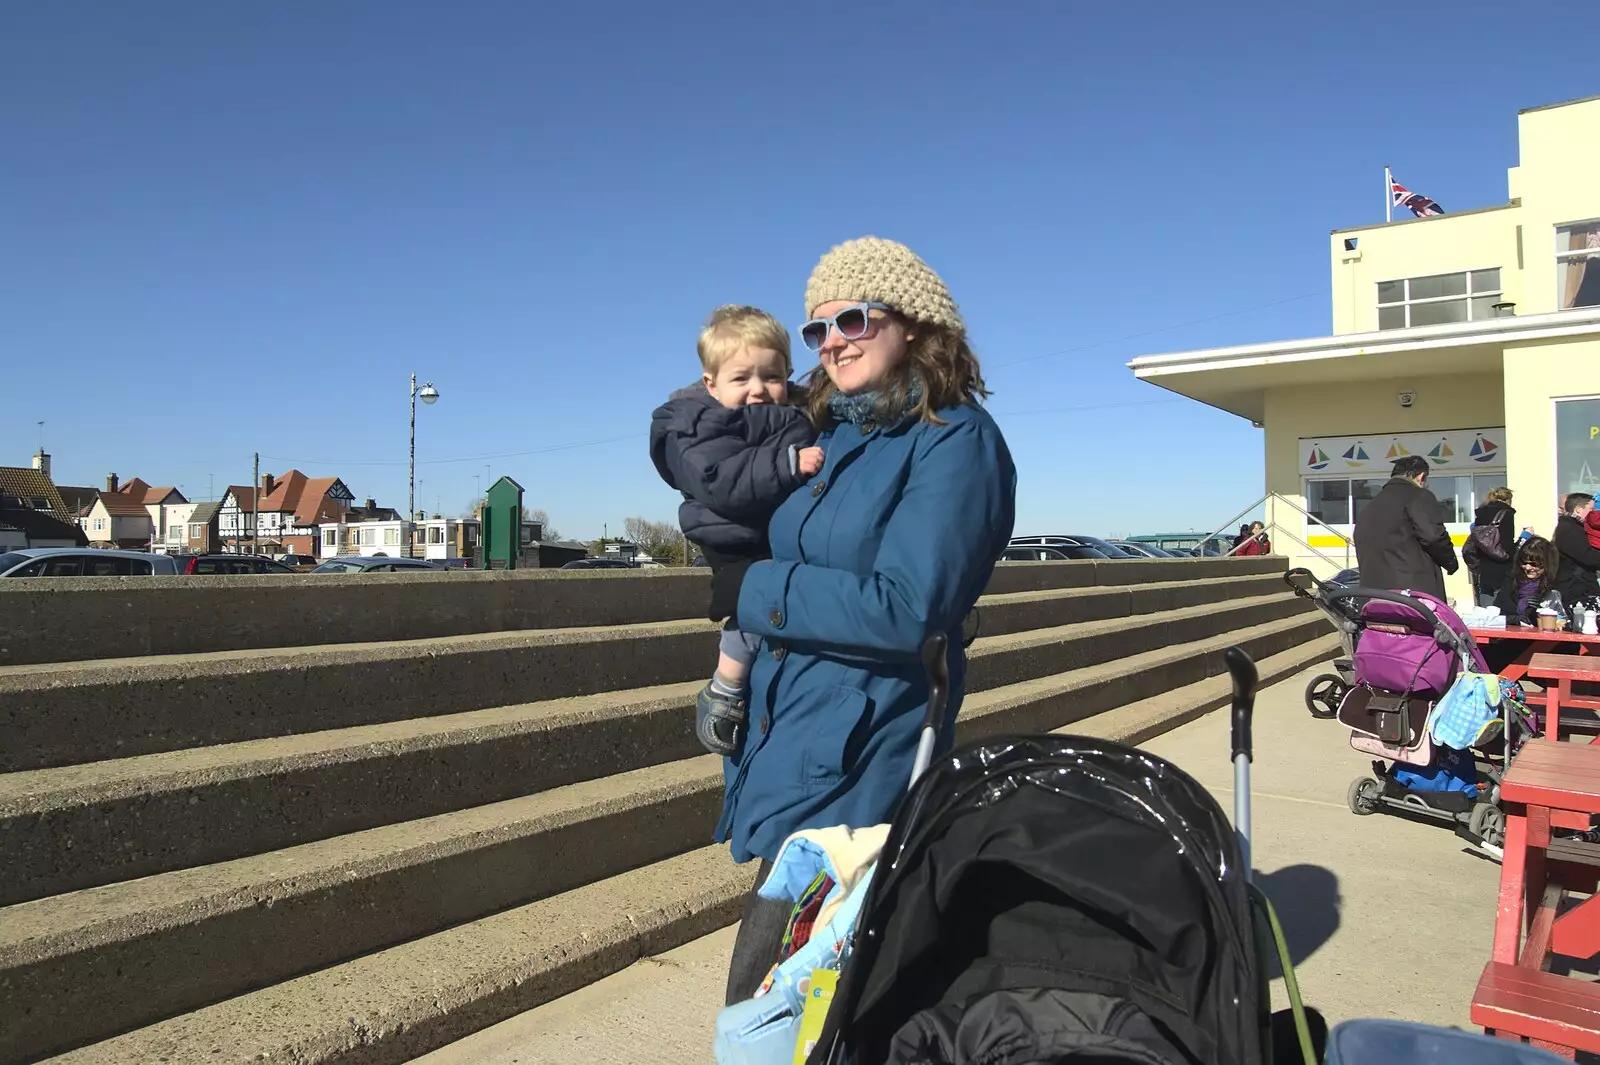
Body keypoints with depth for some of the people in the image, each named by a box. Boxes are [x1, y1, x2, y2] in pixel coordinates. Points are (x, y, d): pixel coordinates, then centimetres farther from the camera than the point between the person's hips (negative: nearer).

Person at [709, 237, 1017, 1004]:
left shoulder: (954, 442, -14)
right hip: (788, 732, 8)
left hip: (857, 758, -8)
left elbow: (903, 611, -22)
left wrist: (753, 591, -16)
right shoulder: (831, 433, 10)